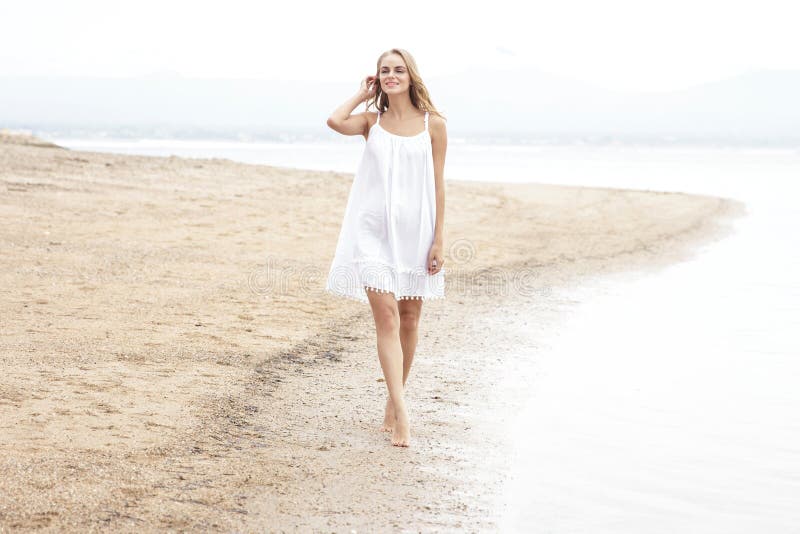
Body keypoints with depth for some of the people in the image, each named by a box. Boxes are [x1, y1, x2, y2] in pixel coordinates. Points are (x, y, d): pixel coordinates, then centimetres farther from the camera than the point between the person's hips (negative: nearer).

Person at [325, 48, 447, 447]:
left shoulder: (433, 125, 3)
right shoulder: (372, 121, 5)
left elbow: (438, 186, 2)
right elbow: (335, 121, -17)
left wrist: (439, 240, -3)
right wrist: (363, 95, -1)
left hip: (415, 232, 1)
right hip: (374, 231, -1)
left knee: (409, 320, 9)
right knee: (387, 317, -12)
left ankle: (393, 402, 25)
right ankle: (401, 414, -18)